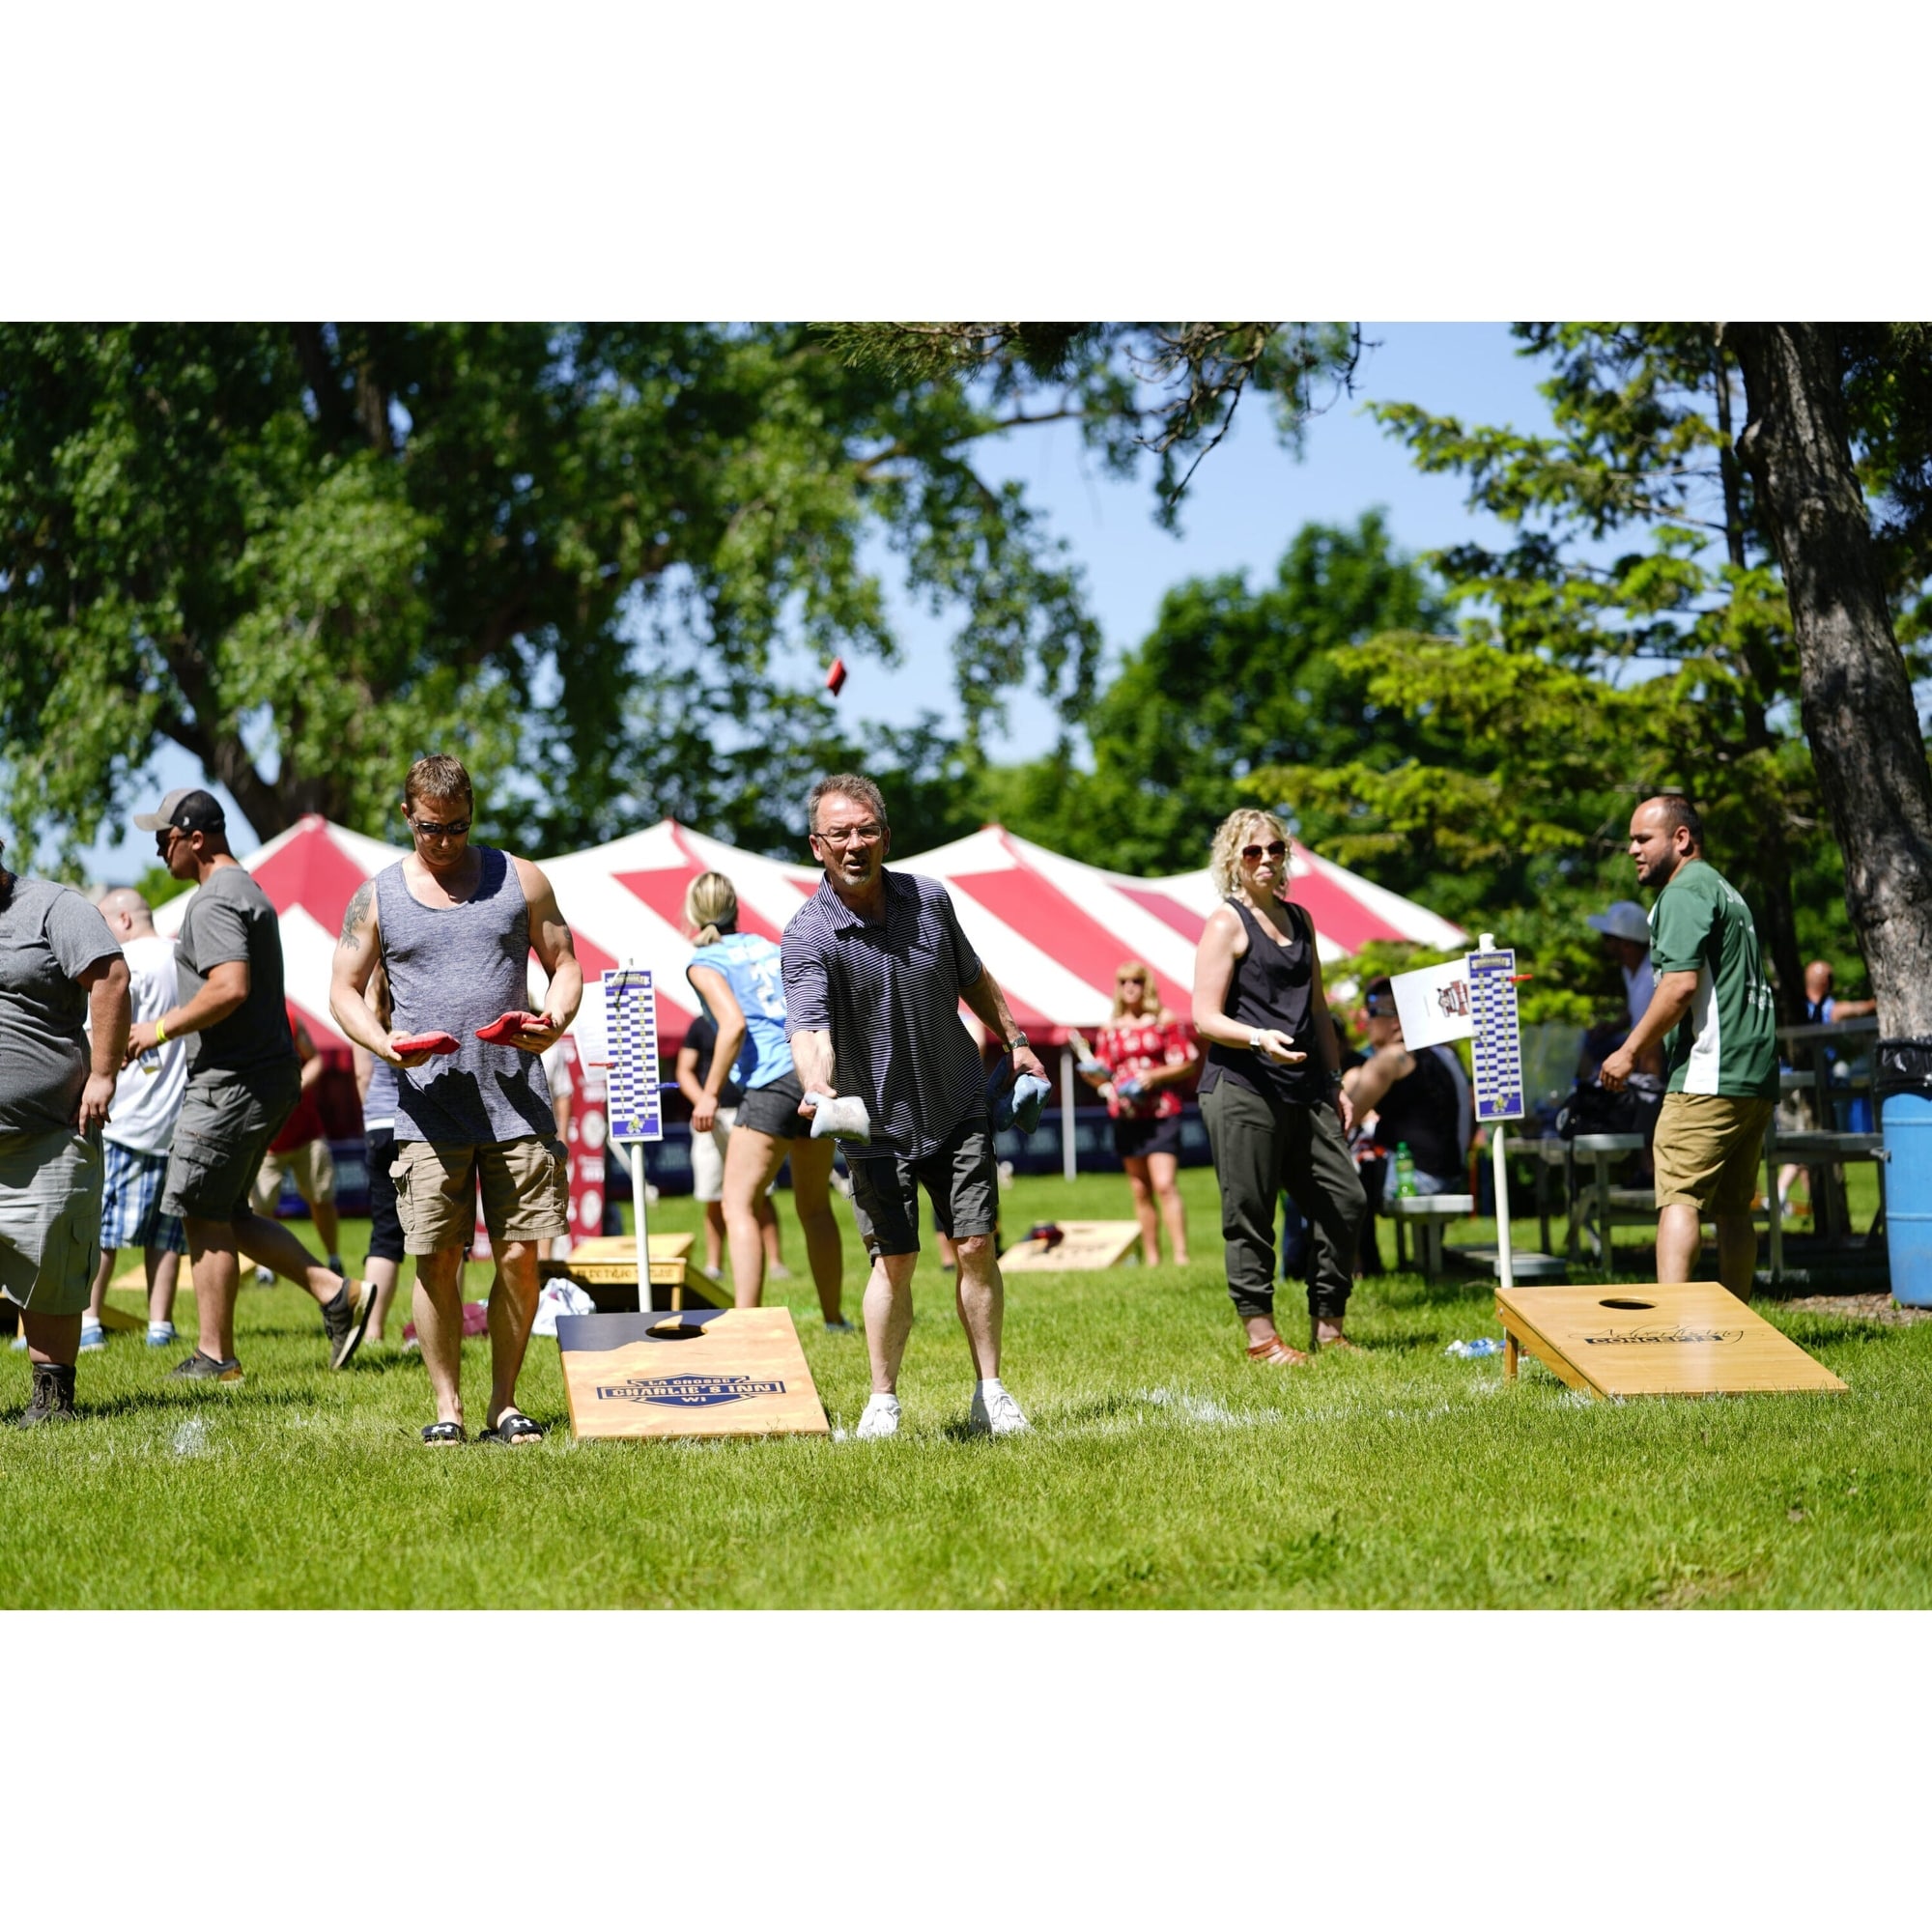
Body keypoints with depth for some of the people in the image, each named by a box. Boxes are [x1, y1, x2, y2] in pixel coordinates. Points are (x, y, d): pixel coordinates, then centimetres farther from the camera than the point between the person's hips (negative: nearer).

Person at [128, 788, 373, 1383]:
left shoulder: (214, 901, -15)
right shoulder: (250, 891, 18)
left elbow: (230, 988, -27)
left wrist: (162, 1028, -16)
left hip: (232, 1082, -10)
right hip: (268, 1073, 10)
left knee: (204, 1217, -3)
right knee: (227, 1215, 15)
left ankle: (215, 1358, 3)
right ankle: (335, 1292, 8)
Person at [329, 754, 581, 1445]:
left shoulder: (519, 880, 9)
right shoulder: (376, 896, 9)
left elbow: (564, 963, 12)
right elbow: (344, 990, 11)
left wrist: (556, 1019, -9)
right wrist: (382, 1041, -9)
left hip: (516, 1103, 0)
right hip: (427, 1110, 0)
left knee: (519, 1256, -1)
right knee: (437, 1261, -1)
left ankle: (505, 1405, 10)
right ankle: (447, 1407, 9)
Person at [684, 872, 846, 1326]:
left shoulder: (704, 963, 3)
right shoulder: (771, 948, 21)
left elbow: (734, 1023, -12)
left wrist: (710, 1093, -7)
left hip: (774, 1084, -6)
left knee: (739, 1206, -4)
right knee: (815, 1206, 18)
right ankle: (834, 1319, 22)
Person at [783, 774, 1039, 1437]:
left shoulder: (929, 899, -3)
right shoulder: (808, 935, -18)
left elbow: (972, 977, 16)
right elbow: (809, 1027, -33)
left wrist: (1014, 1040, 17)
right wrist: (816, 1085, -51)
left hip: (958, 1109, 3)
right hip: (877, 1125, -3)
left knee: (976, 1247, 0)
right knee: (894, 1261, -2)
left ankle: (989, 1393, 10)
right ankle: (883, 1401, 12)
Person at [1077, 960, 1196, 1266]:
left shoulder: (1165, 1021, 3)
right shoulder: (1110, 1028, 12)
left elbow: (1188, 1065, 0)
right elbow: (1102, 1074, 15)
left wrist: (1155, 1076, -14)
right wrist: (1093, 1075, -8)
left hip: (1161, 1113, -4)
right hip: (1125, 1115, 4)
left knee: (1164, 1184, -16)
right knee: (1140, 1191, 7)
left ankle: (1181, 1255, -18)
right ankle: (1151, 1258, 11)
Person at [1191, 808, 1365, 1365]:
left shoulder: (1299, 920, 19)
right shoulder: (1227, 923, -2)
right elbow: (1205, 1018, -9)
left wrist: (1335, 1082, 20)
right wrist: (1258, 1038, -25)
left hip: (1305, 1089, 7)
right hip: (1243, 1089, -7)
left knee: (1345, 1199, 3)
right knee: (1250, 1215, -4)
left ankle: (1327, 1327, 12)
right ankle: (1260, 1334, 4)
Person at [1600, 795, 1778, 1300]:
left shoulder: (1684, 892, -7)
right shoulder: (1725, 890, 25)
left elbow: (1681, 984, -18)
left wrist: (1630, 1051, -11)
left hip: (1708, 1076, -10)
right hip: (1757, 1078, 10)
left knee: (1679, 1198, -16)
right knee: (1734, 1210, 12)